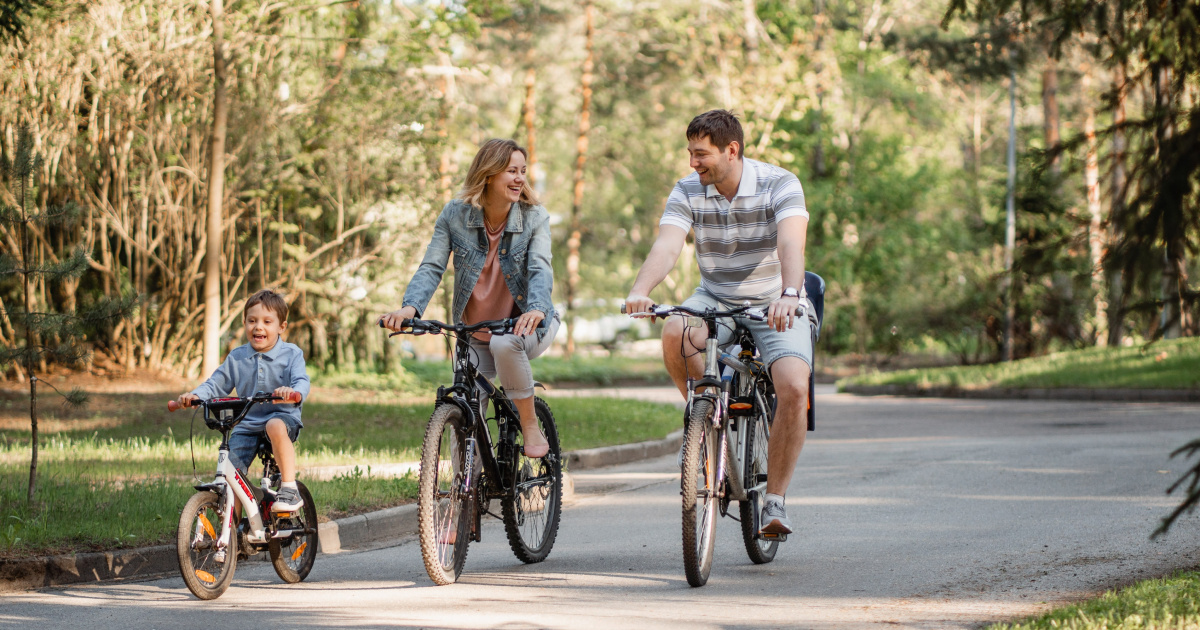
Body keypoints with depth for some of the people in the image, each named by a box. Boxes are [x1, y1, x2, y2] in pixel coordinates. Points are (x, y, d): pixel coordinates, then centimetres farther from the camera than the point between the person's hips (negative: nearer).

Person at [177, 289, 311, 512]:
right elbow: (216, 384, 10)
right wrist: (195, 395, -12)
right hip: (247, 424, 4)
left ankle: (290, 489, -32)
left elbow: (302, 382, -16)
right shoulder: (237, 358, 7)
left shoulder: (291, 354, -2)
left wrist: (293, 392, -41)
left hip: (282, 416, -3)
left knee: (275, 427, -40)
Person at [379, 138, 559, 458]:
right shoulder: (455, 215, -8)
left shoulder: (534, 217, -11)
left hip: (522, 324, -2)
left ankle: (531, 428, -20)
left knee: (505, 344, -37)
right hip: (474, 333, 2)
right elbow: (431, 267, -13)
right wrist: (410, 307, -34)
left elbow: (540, 269, -24)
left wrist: (536, 309, -47)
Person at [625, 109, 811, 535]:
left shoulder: (780, 185, -16)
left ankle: (774, 501, -15)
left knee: (794, 388, -26)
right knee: (675, 334, -33)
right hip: (715, 300, 2)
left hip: (775, 305, -2)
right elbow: (666, 247, -23)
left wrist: (789, 295, -53)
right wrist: (639, 292, -44)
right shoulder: (687, 192, -8)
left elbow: (791, 245, -33)